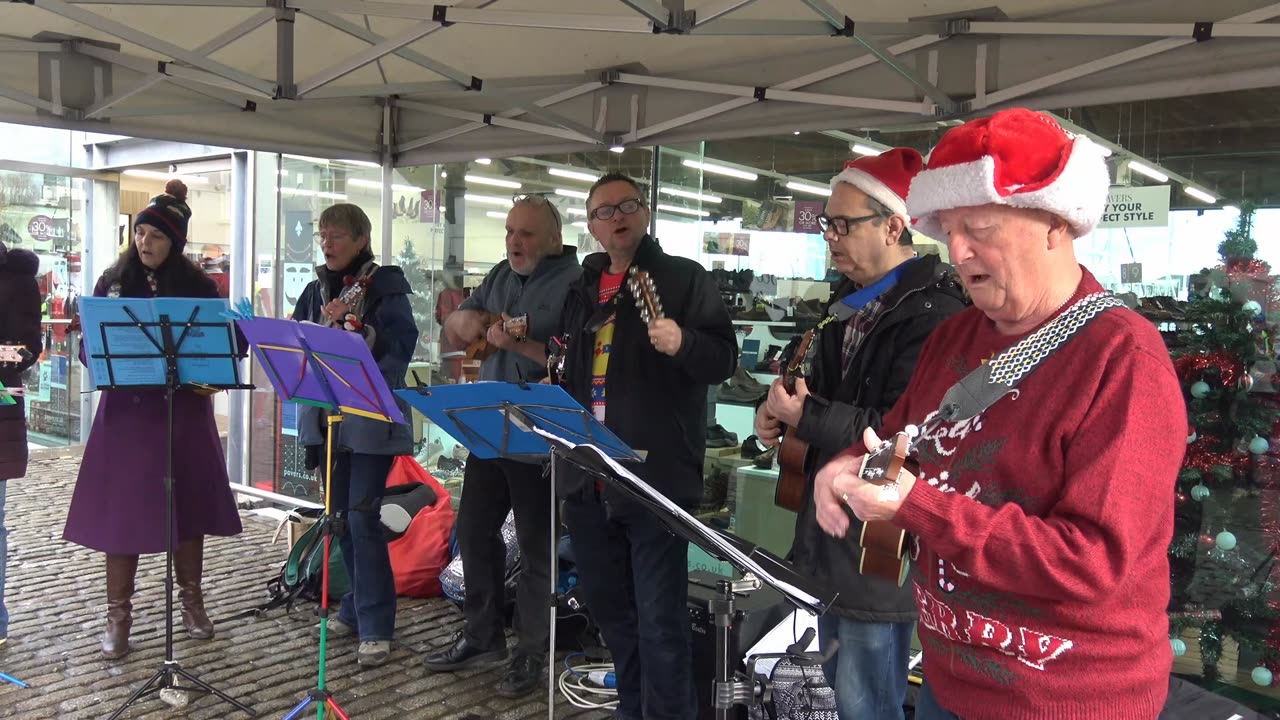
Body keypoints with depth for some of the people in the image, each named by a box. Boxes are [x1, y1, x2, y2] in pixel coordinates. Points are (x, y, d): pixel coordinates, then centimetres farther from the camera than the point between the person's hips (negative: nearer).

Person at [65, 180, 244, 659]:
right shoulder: (113, 281, 4)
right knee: (121, 508, 1)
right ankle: (118, 615, 11)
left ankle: (191, 602, 23)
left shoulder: (198, 287, 1)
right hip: (125, 409, 0)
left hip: (184, 410, 0)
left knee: (187, 506, 8)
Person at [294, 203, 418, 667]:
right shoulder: (316, 289, 12)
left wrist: (354, 325, -24)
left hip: (371, 417, -6)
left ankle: (375, 626, -1)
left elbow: (400, 346, -14)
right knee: (340, 517, 11)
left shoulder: (385, 285, -5)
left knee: (362, 517, -8)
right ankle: (359, 604, 28)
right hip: (325, 415, 6)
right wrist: (324, 325, -9)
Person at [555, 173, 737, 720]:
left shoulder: (684, 278, -2)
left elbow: (724, 359, -11)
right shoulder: (583, 288, 15)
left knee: (660, 619, -5)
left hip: (656, 474, -6)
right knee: (605, 603, 18)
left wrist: (682, 342, -29)